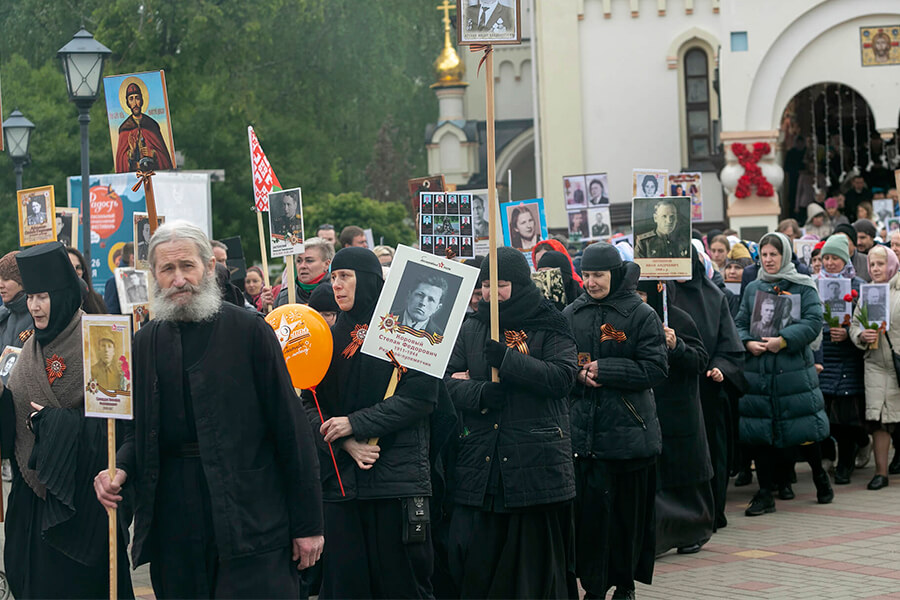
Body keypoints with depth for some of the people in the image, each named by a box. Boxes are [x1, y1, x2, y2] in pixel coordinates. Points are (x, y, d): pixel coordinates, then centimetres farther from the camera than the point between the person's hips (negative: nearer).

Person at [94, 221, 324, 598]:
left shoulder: (249, 331, -3)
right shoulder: (144, 343, 11)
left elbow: (290, 429, -5)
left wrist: (307, 522, -7)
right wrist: (120, 469, -4)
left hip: (250, 521, -4)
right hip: (173, 525, 4)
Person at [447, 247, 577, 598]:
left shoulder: (550, 329, 3)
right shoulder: (470, 330, 14)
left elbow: (562, 377, -11)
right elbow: (446, 381, 4)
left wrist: (507, 359, -19)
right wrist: (481, 393, -16)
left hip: (536, 461, -3)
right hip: (478, 464, 3)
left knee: (536, 558, 2)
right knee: (475, 562, 0)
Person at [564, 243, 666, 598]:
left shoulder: (642, 315, -2)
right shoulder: (571, 314, 9)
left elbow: (656, 369, -8)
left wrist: (603, 369, -14)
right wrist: (579, 373, -10)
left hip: (629, 432, -2)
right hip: (582, 431, 2)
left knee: (629, 511, 4)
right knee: (588, 509, -2)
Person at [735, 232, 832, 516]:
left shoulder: (803, 287, 1)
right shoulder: (752, 289, 13)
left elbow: (813, 322, -8)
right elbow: (740, 324, 11)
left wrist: (784, 340, -17)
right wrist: (748, 343, -9)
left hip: (795, 368, -3)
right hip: (758, 371, 3)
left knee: (804, 428, 2)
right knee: (761, 432, 2)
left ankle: (820, 476, 28)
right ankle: (765, 494, 8)